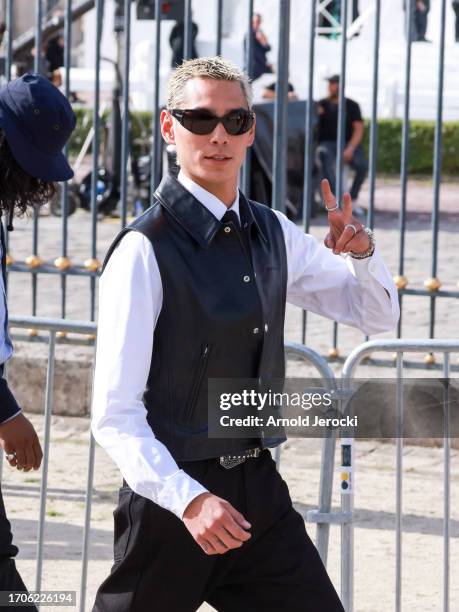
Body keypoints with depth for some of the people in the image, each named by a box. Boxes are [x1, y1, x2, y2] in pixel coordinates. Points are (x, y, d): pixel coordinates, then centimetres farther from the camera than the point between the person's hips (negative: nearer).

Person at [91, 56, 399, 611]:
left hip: (259, 489, 6)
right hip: (170, 495, -6)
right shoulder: (145, 251, -14)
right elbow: (115, 416, -17)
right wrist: (189, 500, -30)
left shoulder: (274, 234, 7)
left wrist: (361, 251, -4)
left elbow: (377, 315, 18)